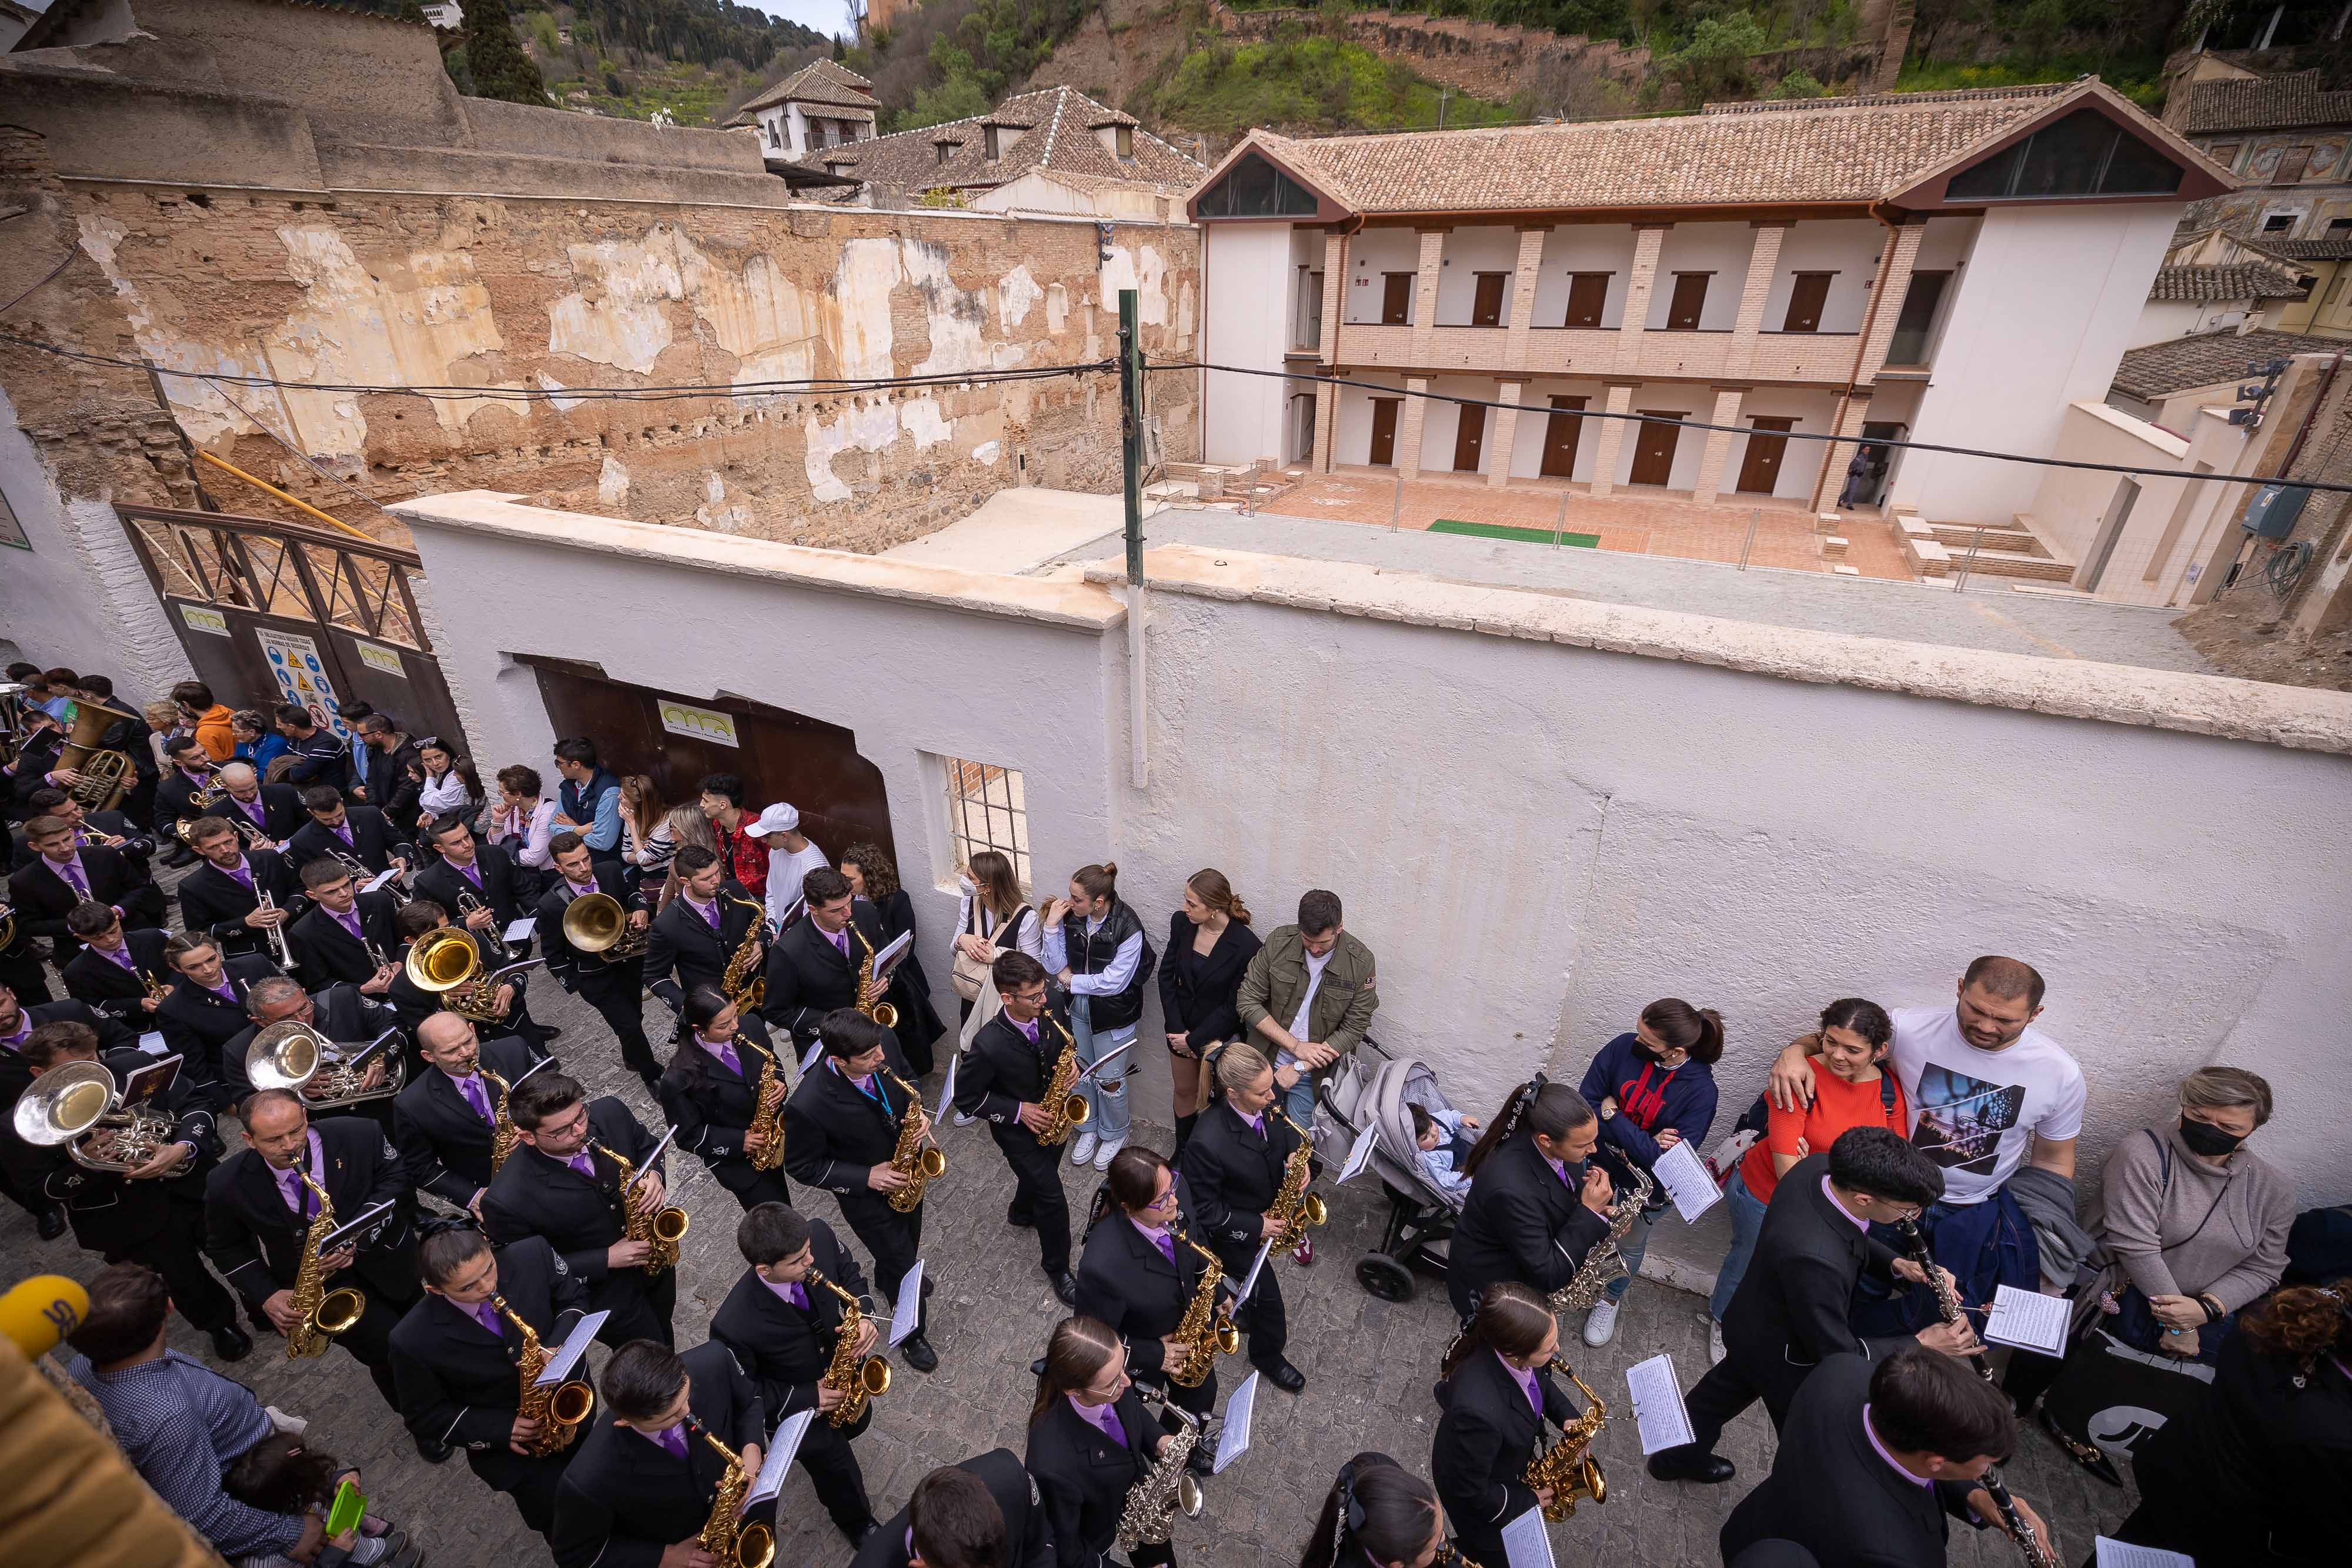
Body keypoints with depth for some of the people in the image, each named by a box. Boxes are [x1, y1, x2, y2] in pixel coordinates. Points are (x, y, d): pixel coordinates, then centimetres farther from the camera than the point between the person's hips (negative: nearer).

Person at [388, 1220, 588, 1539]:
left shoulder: (533, 1255, -24)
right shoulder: (413, 1341, -26)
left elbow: (575, 1299, -5)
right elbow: (424, 1417, -9)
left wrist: (557, 1348, -23)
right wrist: (503, 1429, -19)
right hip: (507, 1442, -2)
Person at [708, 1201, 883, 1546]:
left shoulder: (819, 1235, -32)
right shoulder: (734, 1326, -41)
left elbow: (848, 1272, -10)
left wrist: (863, 1314, -27)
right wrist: (807, 1398, -23)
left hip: (839, 1365, 4)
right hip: (794, 1403, -4)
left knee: (857, 1422, 32)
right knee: (837, 1469, 18)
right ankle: (856, 1523, 53)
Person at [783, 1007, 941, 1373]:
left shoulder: (884, 1043, -26)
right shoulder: (808, 1106, -39)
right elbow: (802, 1166, -20)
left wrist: (916, 1112, -21)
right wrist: (865, 1178, -24)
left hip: (904, 1171, 5)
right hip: (865, 1192, -5)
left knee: (909, 1238, 32)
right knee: (903, 1264, 14)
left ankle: (889, 1276, 66)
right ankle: (913, 1333, 44)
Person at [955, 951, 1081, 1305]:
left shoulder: (1047, 1013, -19)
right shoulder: (989, 1045, -35)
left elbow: (1064, 1043, 4)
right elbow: (966, 1098, -20)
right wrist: (1018, 1112, -23)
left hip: (1051, 1116, 6)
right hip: (1018, 1129, -6)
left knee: (1042, 1171, 28)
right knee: (1052, 1197, 1)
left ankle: (1022, 1213, 61)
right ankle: (1057, 1268, 26)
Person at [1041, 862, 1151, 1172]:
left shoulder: (1127, 928, -25)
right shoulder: (1071, 917, -13)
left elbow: (1114, 982, -24)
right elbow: (1055, 967, -10)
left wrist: (1071, 980, -14)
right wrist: (1052, 926, -22)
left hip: (1113, 1014, -4)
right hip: (1077, 1007, 5)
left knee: (1109, 1080, 10)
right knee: (1080, 1071, 19)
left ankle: (1114, 1135, 37)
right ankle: (1088, 1128, 44)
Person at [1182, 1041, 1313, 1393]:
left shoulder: (1266, 1104, -22)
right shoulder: (1208, 1143, -41)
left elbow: (1285, 1126, 2)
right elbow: (1205, 1209, -24)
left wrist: (1294, 1151, -17)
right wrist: (1256, 1228, -20)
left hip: (1269, 1210, 6)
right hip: (1233, 1230, -6)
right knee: (1268, 1298, 11)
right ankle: (1267, 1355, 41)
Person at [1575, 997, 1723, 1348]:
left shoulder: (1700, 1091, -27)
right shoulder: (1624, 1047, -23)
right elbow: (1585, 1104, -19)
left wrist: (1612, 1115, -28)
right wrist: (1644, 1142, -28)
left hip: (1646, 1186, -2)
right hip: (1600, 1164, 2)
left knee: (1629, 1244, 24)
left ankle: (1611, 1298, 53)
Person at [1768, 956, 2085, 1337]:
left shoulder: (2062, 1074, -11)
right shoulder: (1910, 1028, -18)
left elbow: (2053, 1161, 3)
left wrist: (2048, 1242, 0)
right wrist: (1795, 1050, -26)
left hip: (1979, 1219, 1)